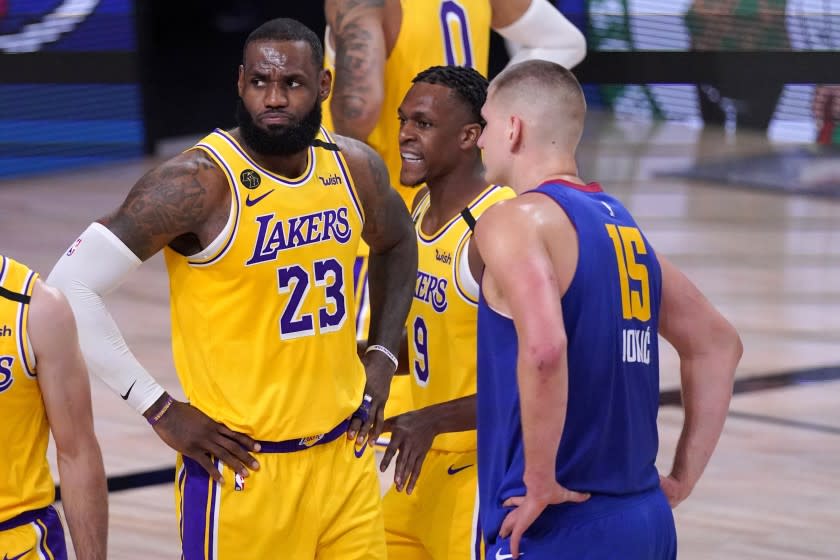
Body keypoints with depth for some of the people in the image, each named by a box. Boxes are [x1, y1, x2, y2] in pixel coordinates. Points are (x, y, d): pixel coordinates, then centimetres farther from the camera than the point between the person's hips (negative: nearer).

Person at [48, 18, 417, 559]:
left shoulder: (355, 167, 2)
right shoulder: (199, 182, -17)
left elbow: (397, 245, 25)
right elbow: (71, 287, -18)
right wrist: (160, 410, -15)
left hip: (346, 456, 6)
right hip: (244, 468, -6)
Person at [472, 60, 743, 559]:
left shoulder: (516, 219, -10)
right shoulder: (623, 226, 14)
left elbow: (543, 349, -28)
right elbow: (719, 344, 21)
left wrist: (539, 481, -18)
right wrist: (684, 479, 19)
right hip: (646, 520, 8)